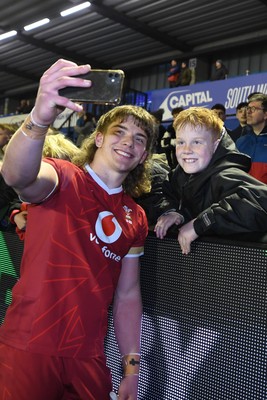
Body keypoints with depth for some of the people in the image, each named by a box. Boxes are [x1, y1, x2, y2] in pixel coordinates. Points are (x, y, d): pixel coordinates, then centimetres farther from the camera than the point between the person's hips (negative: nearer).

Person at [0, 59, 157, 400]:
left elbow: (127, 296, 10)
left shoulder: (135, 218, 8)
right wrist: (39, 118, -49)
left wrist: (132, 367, 6)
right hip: (28, 350, -5)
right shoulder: (63, 178, -7)